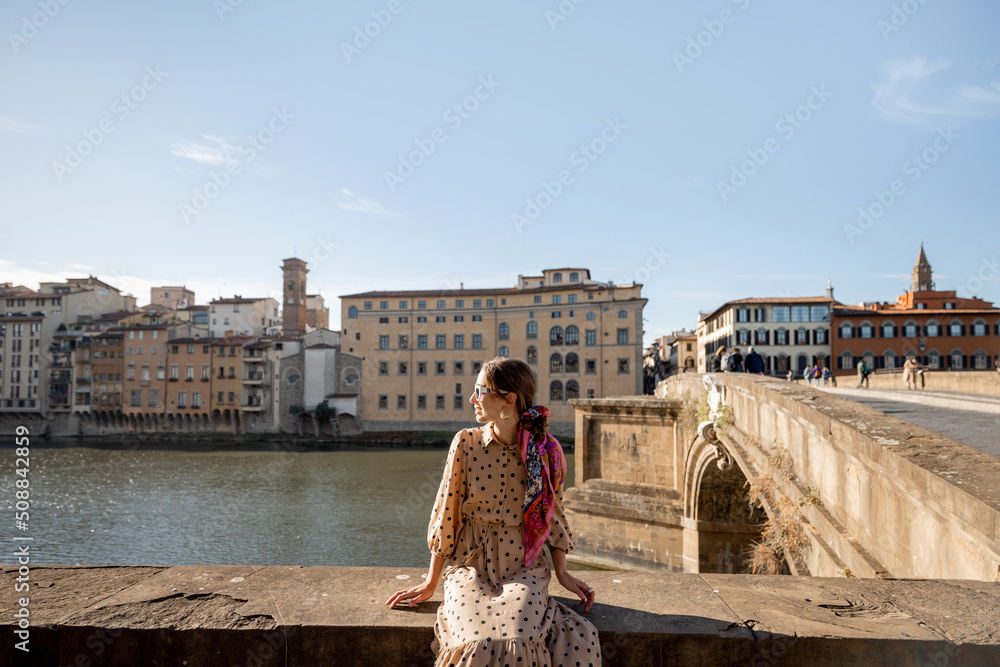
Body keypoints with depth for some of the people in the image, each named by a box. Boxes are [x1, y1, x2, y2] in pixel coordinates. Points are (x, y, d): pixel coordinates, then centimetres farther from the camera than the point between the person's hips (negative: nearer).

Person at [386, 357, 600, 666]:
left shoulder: (546, 450, -3)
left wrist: (563, 573, 9)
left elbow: (552, 513, 10)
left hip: (523, 567, 1)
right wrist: (431, 583, 7)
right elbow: (447, 515, 2)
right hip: (471, 564, 0)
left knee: (520, 640, -26)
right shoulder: (466, 443, -5)